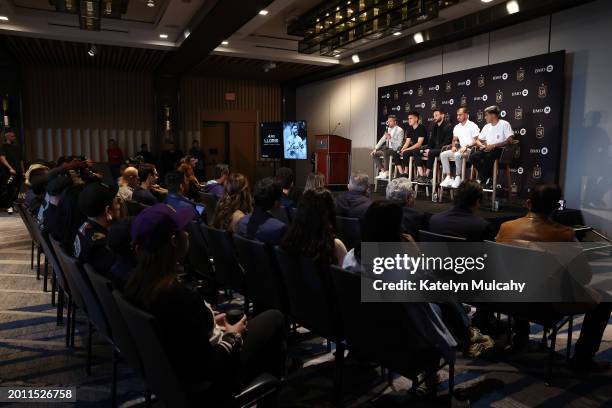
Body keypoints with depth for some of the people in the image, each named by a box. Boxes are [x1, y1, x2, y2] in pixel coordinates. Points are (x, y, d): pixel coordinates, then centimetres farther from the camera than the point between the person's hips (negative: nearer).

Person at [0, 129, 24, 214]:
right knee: (9, 190, -5)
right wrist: (10, 168, -24)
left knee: (17, 191, 5)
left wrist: (22, 171, 14)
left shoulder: (17, 146, 16)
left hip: (18, 172, 5)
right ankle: (9, 206, 2)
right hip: (8, 172, -5)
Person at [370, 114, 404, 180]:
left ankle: (386, 173, -23)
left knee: (385, 153, -36)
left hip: (395, 150, -9)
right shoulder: (388, 129, 11)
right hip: (388, 148, 9)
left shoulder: (400, 130, -9)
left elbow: (399, 144, -17)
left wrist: (390, 138, -23)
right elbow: (382, 140, 15)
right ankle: (382, 171, -2)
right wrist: (375, 148, 5)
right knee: (374, 153, 0)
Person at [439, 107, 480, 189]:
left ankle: (458, 178, -23)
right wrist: (454, 146, 2)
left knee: (457, 155, -37)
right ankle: (448, 177, -14)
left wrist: (466, 146, -22)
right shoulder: (457, 127, 16)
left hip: (470, 150, -8)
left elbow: (476, 141, -12)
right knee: (443, 154, -10)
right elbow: (454, 140, 23)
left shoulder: (472, 126, -6)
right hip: (460, 149, 8)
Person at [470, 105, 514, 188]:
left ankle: (481, 180, -20)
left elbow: (509, 140, -13)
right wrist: (482, 145, -4)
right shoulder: (486, 127, 16)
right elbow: (478, 140, 20)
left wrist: (493, 145, -21)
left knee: (488, 157, -38)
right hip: (487, 150, 6)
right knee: (473, 156, -22)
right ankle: (487, 179, -13)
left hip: (500, 150, -6)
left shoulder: (504, 124, -3)